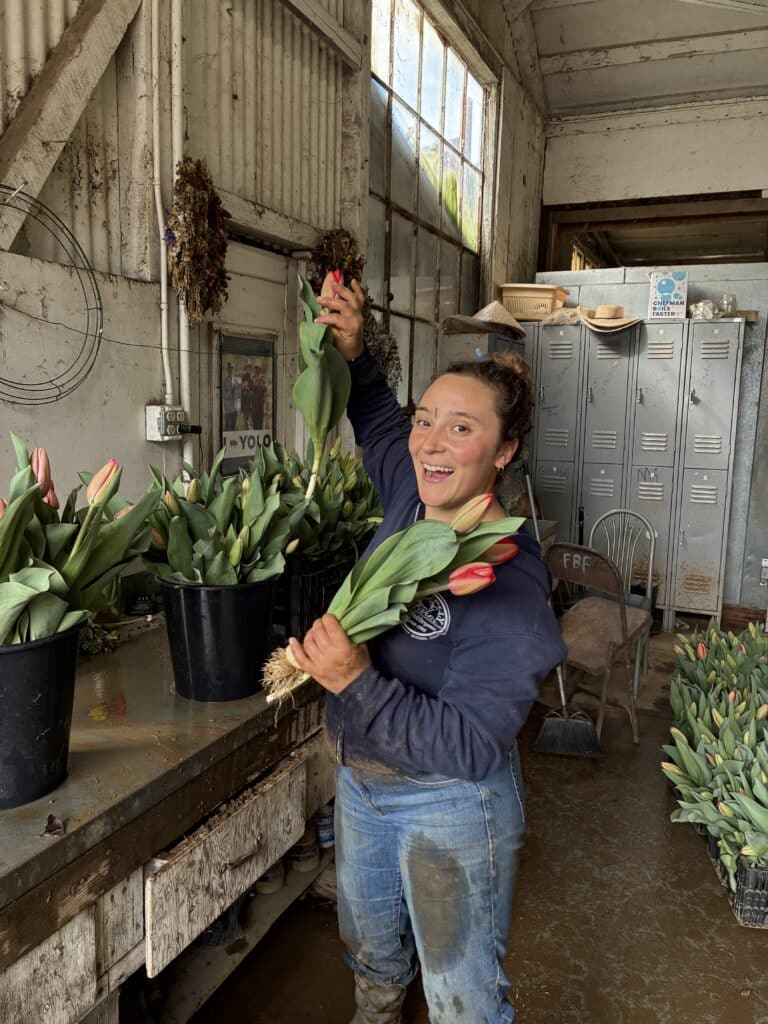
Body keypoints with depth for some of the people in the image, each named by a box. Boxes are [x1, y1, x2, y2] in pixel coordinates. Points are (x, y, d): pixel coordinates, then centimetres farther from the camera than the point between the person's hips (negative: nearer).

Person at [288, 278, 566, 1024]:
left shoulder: (509, 578, -30)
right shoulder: (411, 495, -10)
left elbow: (471, 745, -32)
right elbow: (375, 419, 12)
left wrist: (355, 682, -40)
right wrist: (352, 353, -3)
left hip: (450, 807, -7)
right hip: (362, 782, 7)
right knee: (371, 950, 32)